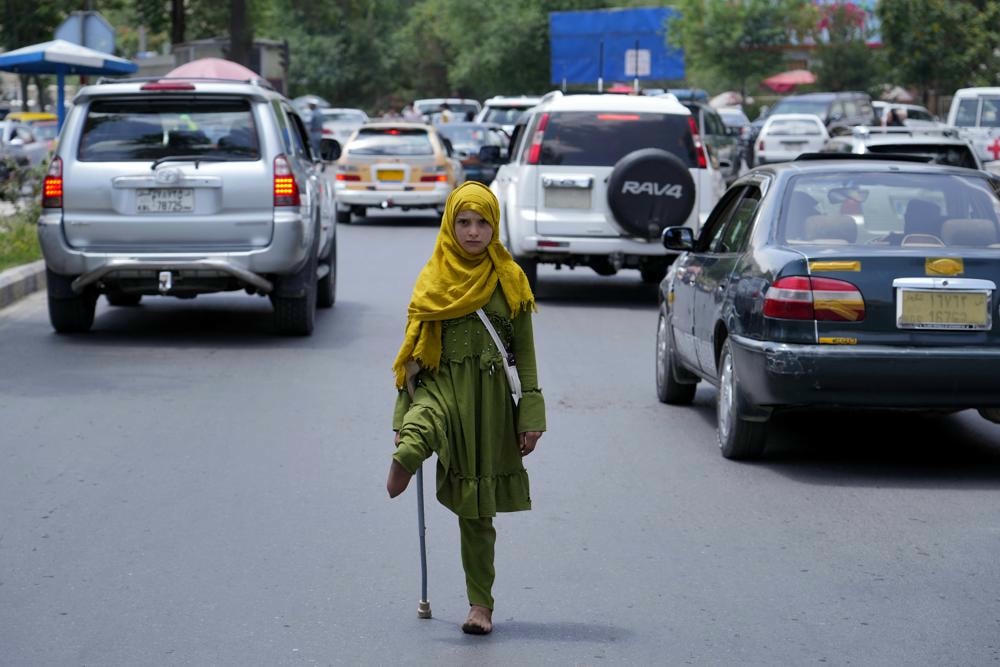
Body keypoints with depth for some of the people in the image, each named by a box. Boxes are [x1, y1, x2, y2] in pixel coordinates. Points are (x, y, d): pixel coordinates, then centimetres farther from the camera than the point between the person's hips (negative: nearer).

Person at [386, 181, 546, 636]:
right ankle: (402, 464, -69)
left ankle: (481, 604, 13)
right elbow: (414, 351, 9)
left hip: (492, 397, -1)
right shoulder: (432, 280, 6)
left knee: (479, 509, 3)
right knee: (423, 424, -39)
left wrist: (530, 416, -3)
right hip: (441, 385, 1)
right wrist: (402, 419, 6)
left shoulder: (510, 279, 4)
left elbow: (524, 351, 4)